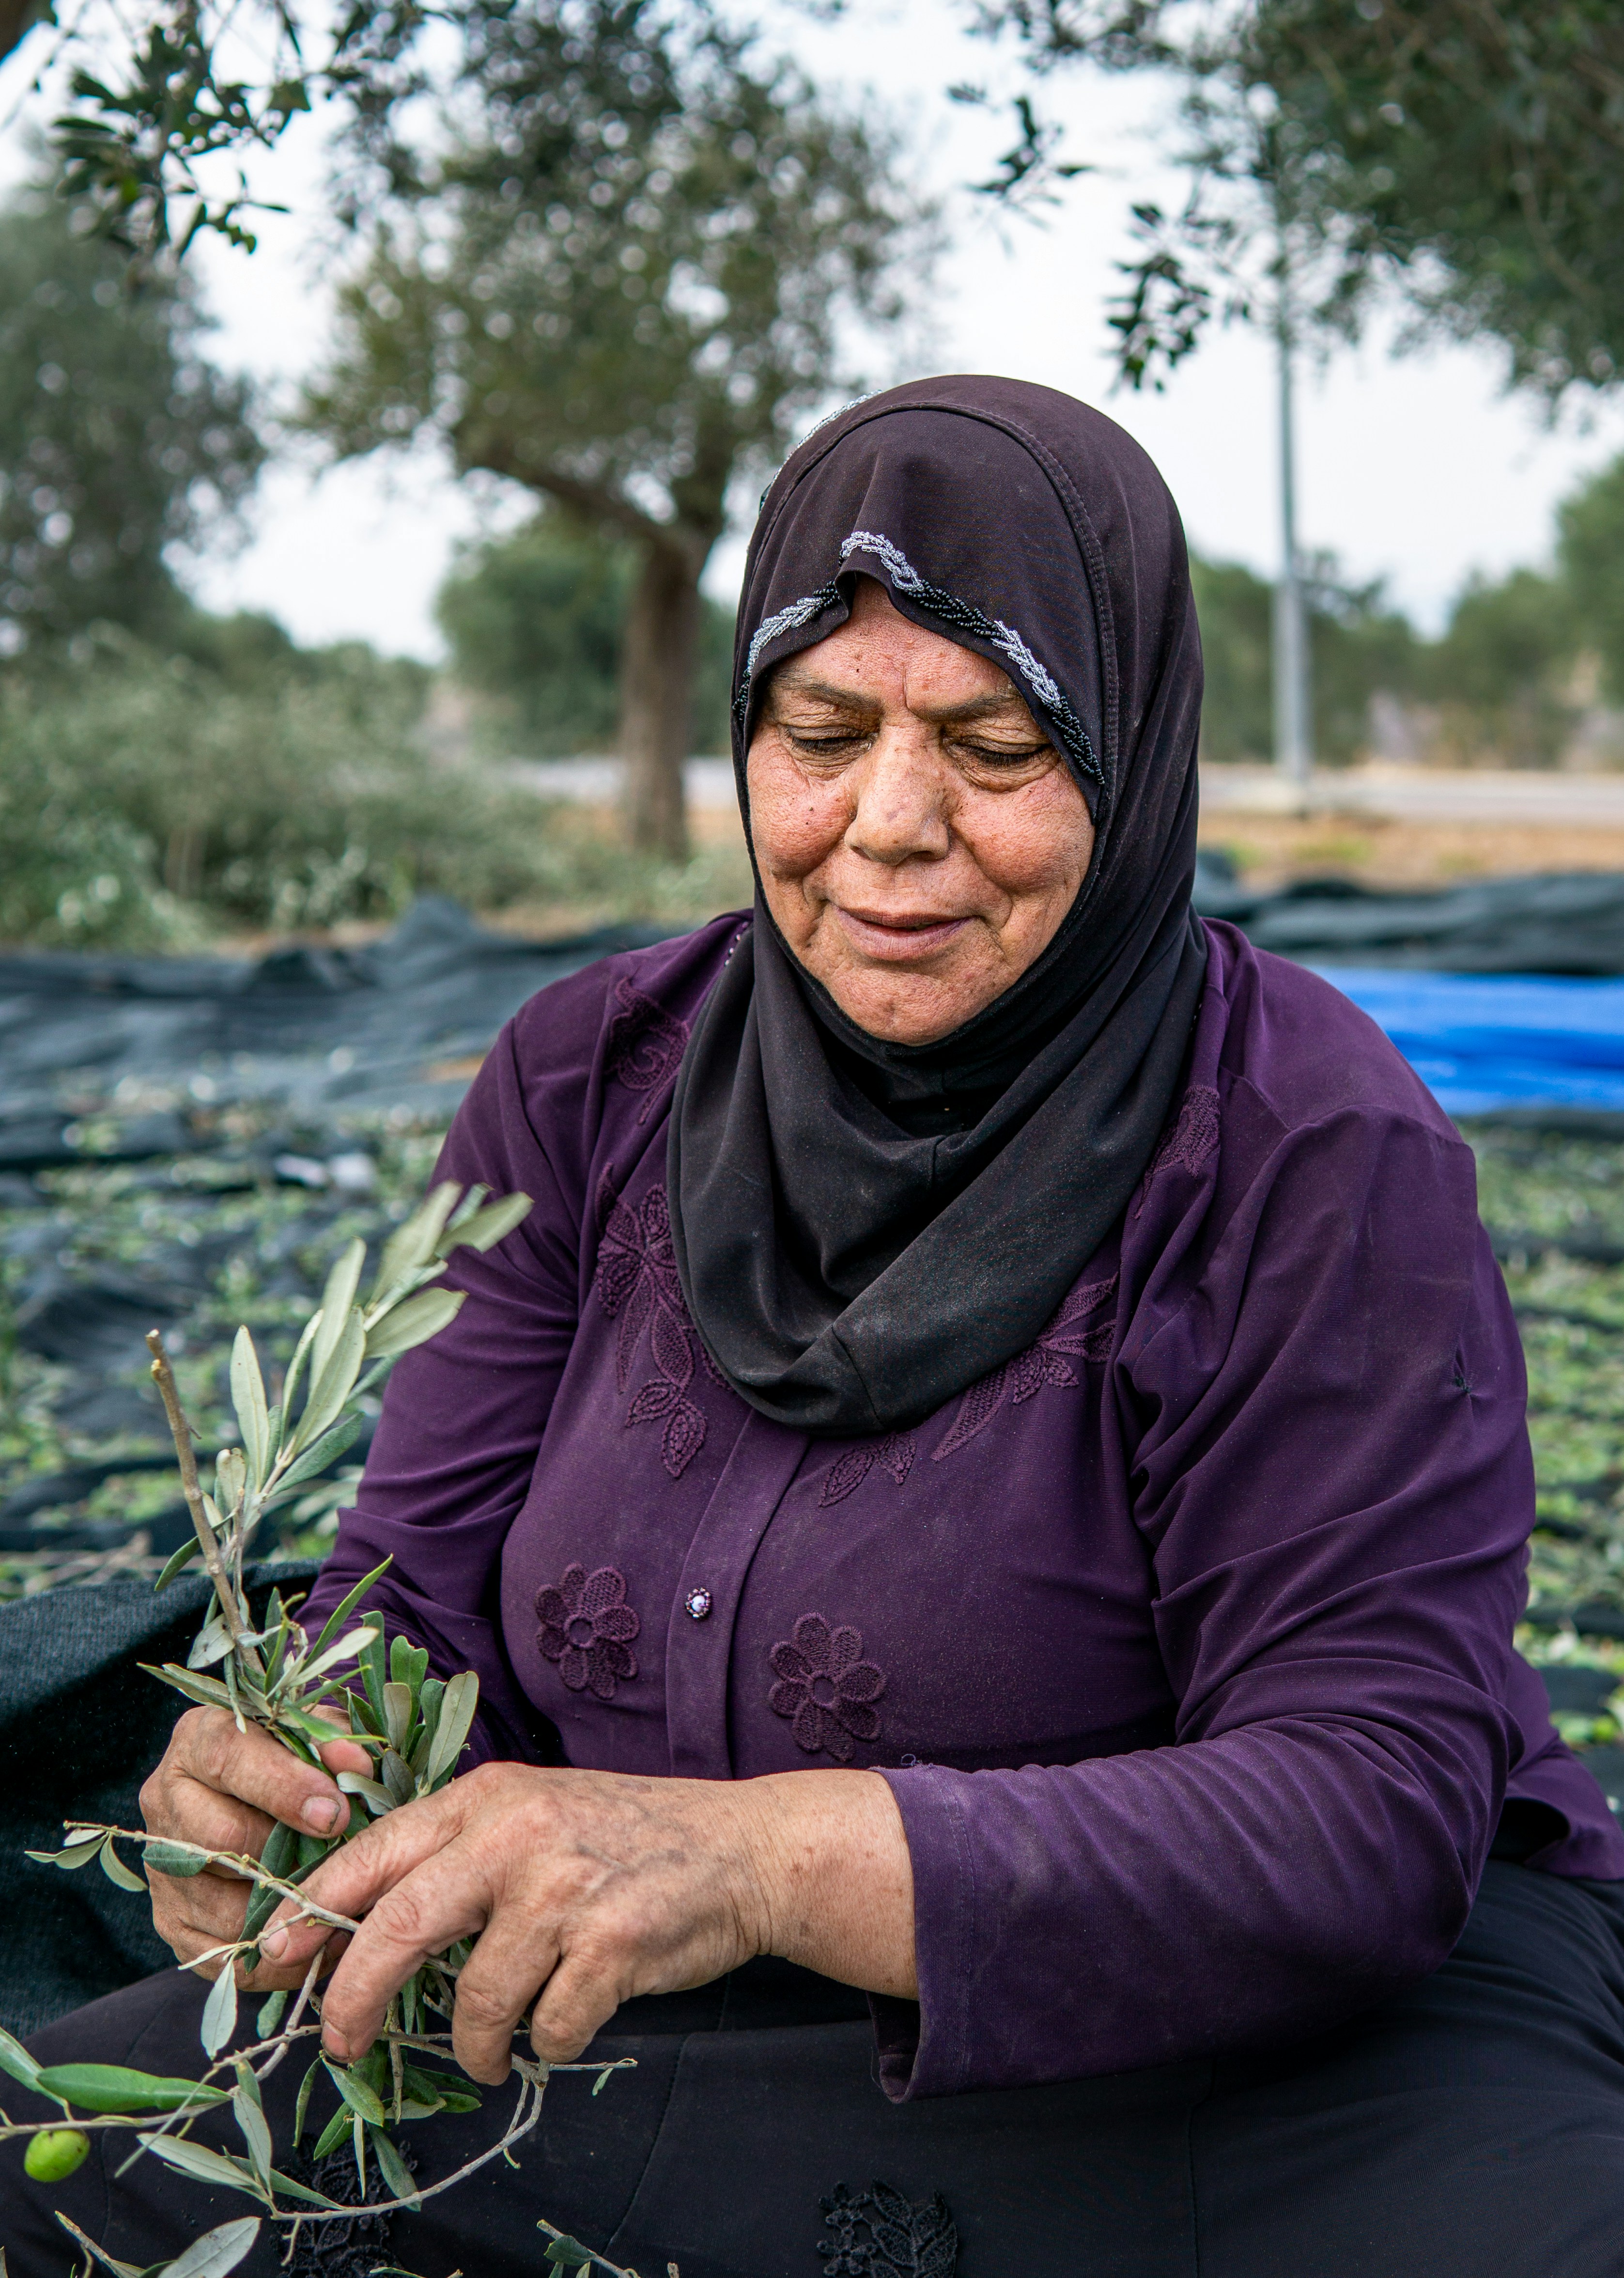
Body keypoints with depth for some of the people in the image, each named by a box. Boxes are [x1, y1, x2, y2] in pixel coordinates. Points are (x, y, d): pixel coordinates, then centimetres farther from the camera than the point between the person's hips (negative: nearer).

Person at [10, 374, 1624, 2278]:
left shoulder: (1320, 1163, -15)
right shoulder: (593, 1080, 1)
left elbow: (1372, 1800, -22)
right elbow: (426, 1586, 2)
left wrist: (762, 1861, -36)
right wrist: (297, 1775, -24)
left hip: (1291, 2028, -3)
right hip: (677, 2042, 4)